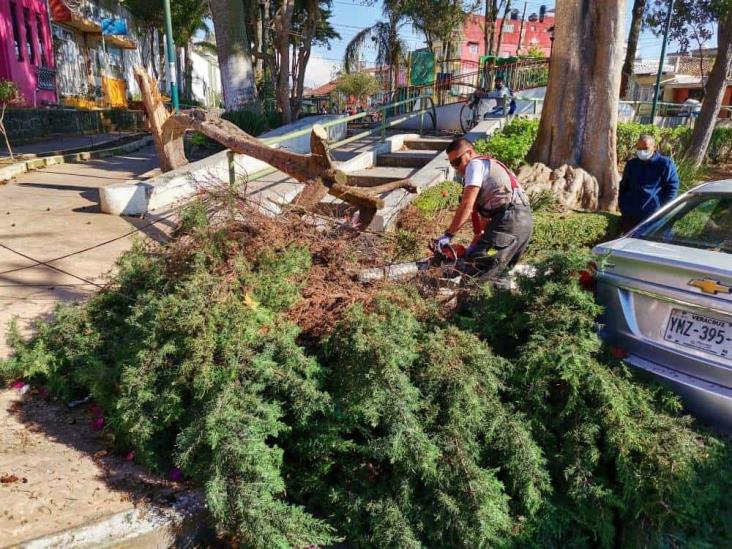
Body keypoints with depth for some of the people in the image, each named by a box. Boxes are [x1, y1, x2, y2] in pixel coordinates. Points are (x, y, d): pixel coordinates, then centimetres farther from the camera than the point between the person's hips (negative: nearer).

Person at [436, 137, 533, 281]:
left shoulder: (475, 164, 2)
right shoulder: (487, 167, 31)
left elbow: (467, 205, -9)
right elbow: (485, 214, 28)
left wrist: (448, 235, -5)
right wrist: (474, 247, 23)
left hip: (509, 219, -10)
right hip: (524, 220, 10)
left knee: (471, 272, -11)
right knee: (499, 270, 17)